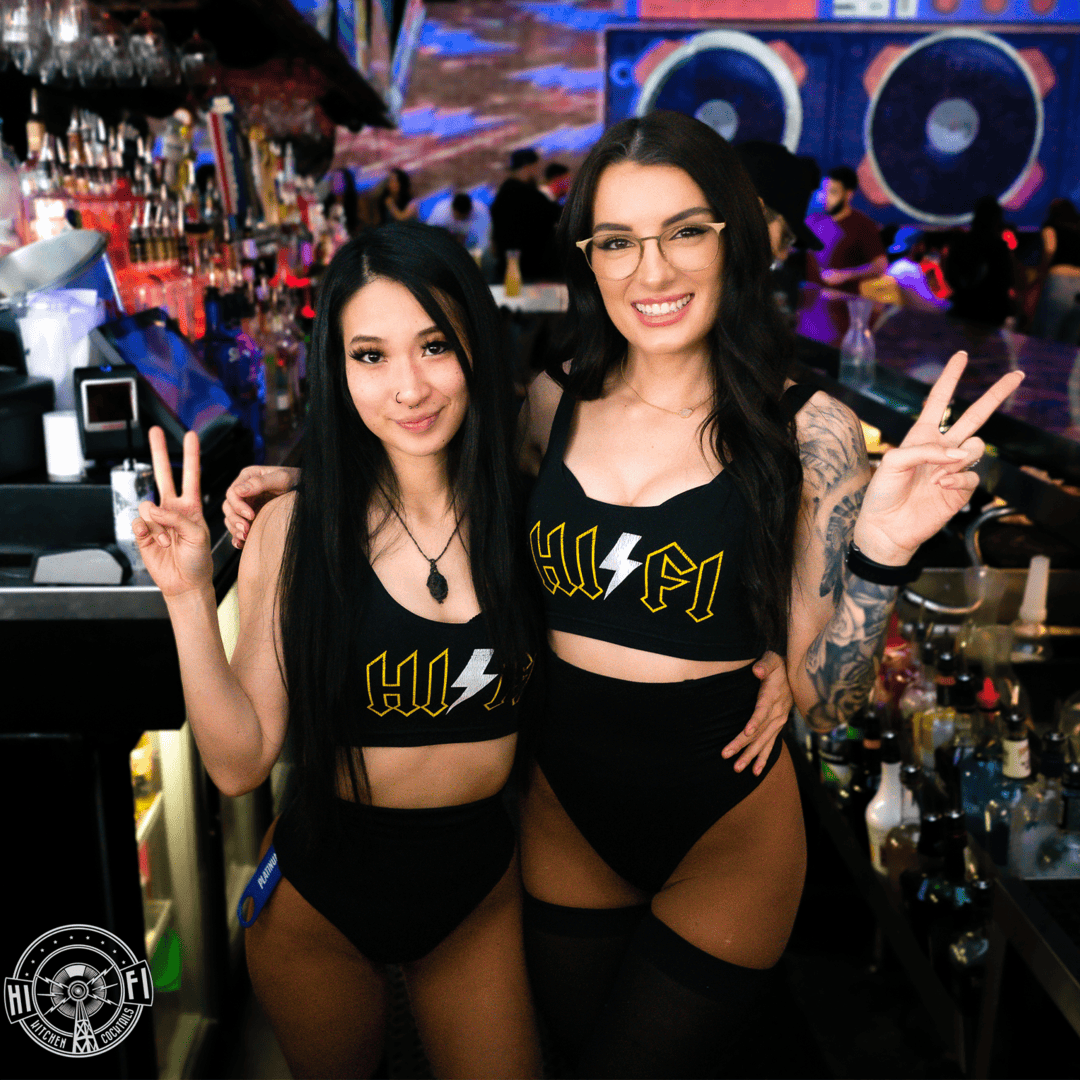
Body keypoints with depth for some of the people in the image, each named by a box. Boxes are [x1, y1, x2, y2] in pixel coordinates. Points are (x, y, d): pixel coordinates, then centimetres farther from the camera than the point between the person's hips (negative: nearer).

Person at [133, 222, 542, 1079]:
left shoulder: (529, 510, -11)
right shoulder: (296, 529, -15)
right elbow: (239, 763, -16)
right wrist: (190, 597, -24)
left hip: (482, 887, 1)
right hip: (321, 890, 0)